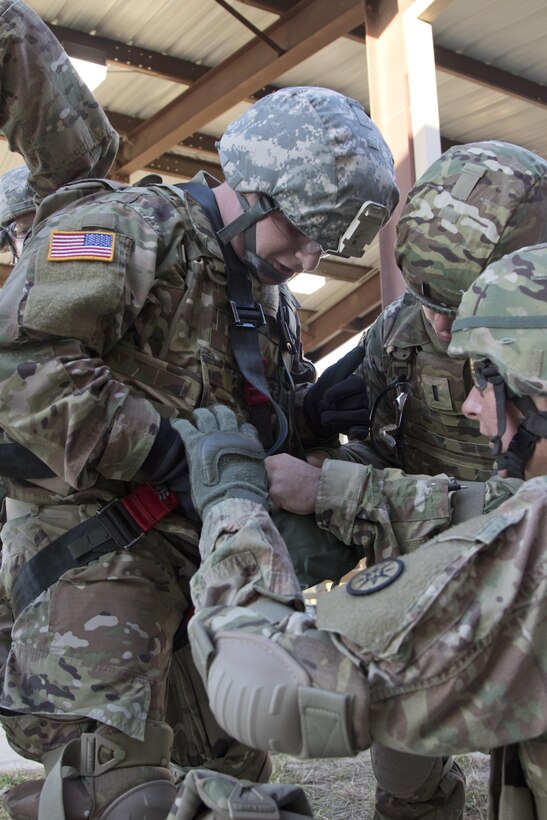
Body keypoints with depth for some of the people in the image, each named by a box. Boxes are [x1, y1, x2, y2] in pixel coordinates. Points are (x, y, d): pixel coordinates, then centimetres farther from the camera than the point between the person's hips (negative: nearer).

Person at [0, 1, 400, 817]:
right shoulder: (126, 227, -10)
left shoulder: (268, 297, 16)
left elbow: (280, 421, 23)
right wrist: (167, 456, -24)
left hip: (203, 556, 9)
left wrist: (325, 406, 0)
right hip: (93, 545, -8)